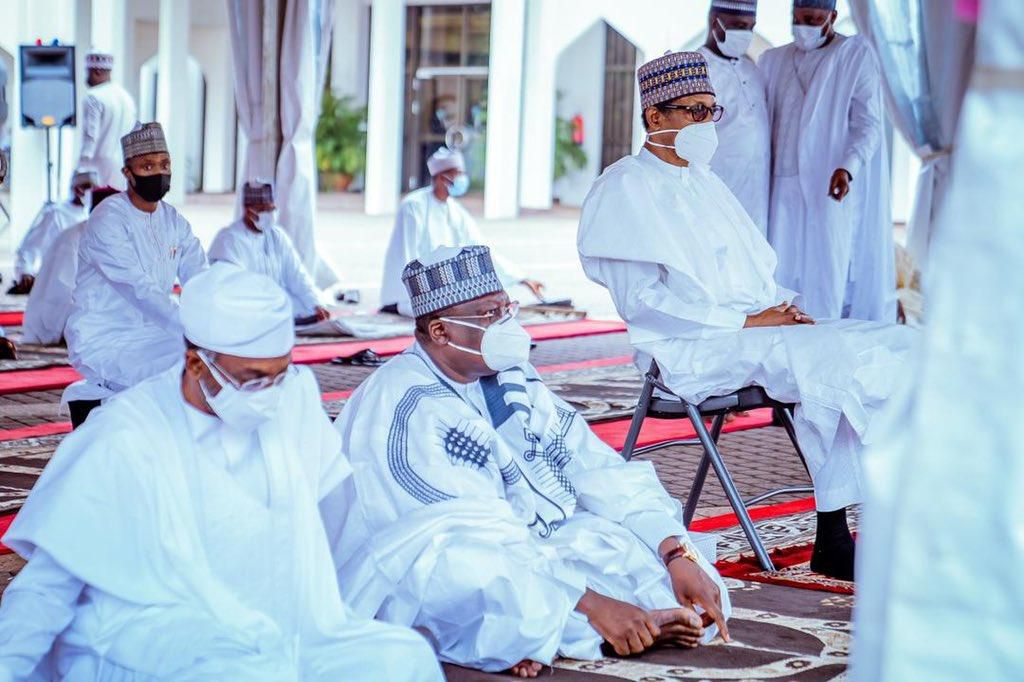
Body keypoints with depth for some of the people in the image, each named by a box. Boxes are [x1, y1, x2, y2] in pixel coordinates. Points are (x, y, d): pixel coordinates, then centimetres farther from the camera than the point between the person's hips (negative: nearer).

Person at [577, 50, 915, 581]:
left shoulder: (704, 181, 24)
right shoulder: (625, 188, -4)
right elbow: (641, 298, -14)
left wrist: (788, 307, 2)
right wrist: (744, 321, -17)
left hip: (758, 331, 8)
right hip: (694, 353, -8)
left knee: (896, 344, -12)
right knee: (829, 357, -31)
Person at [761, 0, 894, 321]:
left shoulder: (856, 55, 1)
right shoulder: (774, 61, 15)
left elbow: (868, 123, -5)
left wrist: (848, 166, -22)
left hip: (831, 188, -4)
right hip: (785, 188, 4)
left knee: (827, 270, -7)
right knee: (783, 272, -2)